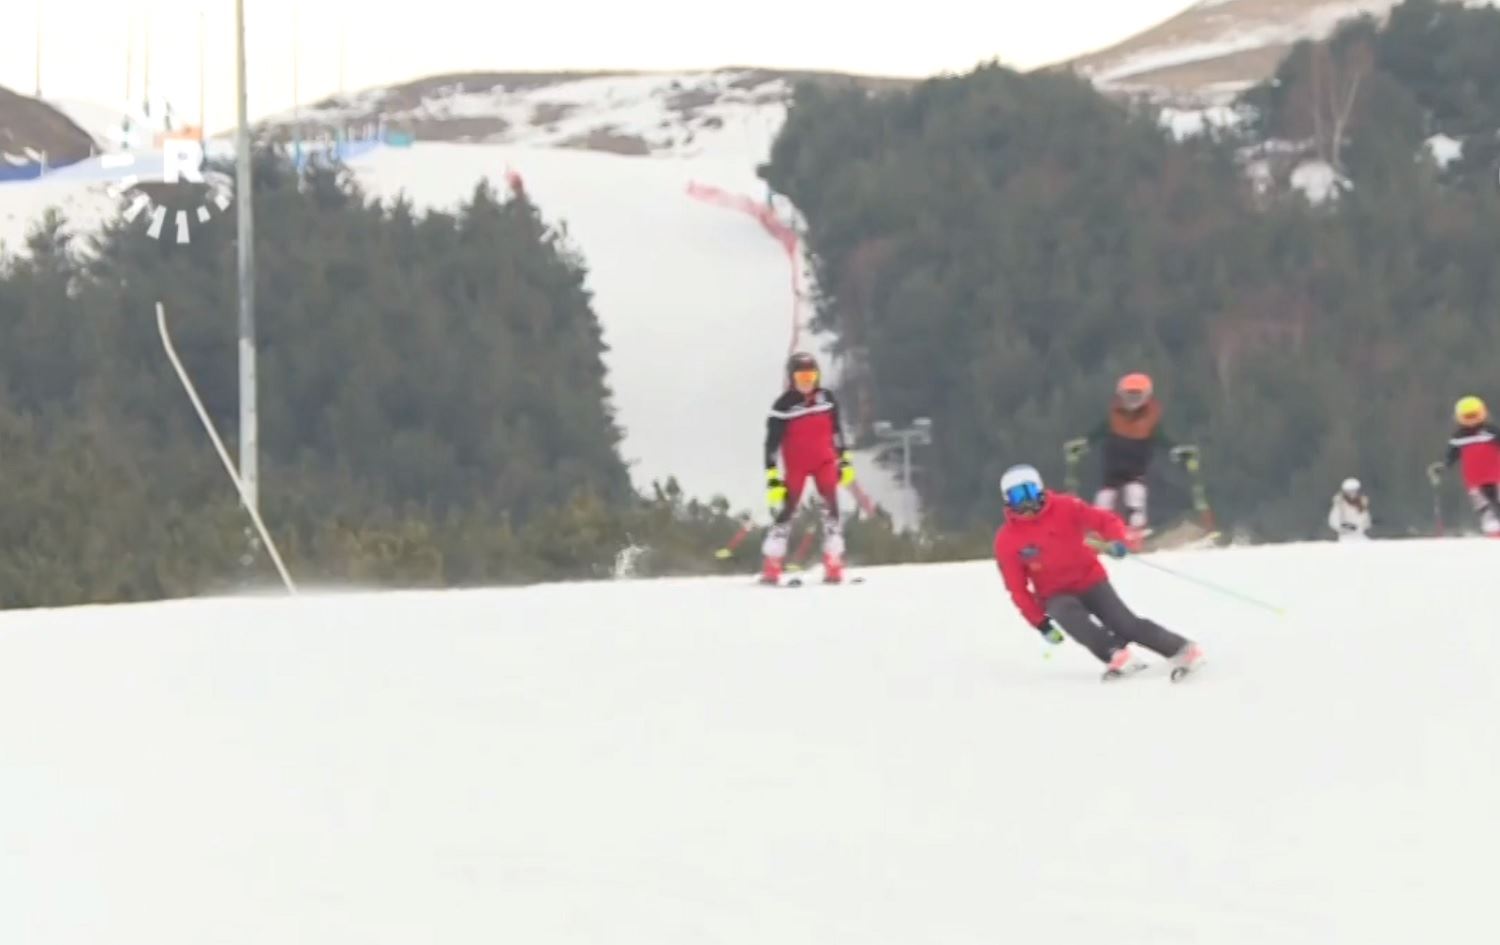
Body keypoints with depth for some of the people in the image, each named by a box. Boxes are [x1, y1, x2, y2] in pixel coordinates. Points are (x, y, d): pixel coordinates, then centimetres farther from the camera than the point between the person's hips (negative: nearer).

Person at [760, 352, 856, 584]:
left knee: (831, 507, -8)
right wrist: (772, 475, -18)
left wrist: (844, 459, 14)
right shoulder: (784, 405, -12)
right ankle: (771, 565, 4)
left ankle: (833, 564, -7)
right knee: (785, 511, -2)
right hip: (796, 465, -2)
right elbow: (772, 442, -12)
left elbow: (836, 430, 13)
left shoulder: (827, 398, -1)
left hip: (824, 462, 2)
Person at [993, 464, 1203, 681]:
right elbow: (1017, 588, -3)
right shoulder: (1007, 541, -7)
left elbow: (1105, 520, -11)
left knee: (1127, 625, -14)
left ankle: (1181, 649, -8)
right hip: (1056, 596, 0)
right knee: (1071, 616, -33)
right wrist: (1040, 622, -9)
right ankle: (1116, 655, -41)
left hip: (1090, 581, 0)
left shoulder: (1065, 508, -8)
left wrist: (1118, 541, -34)